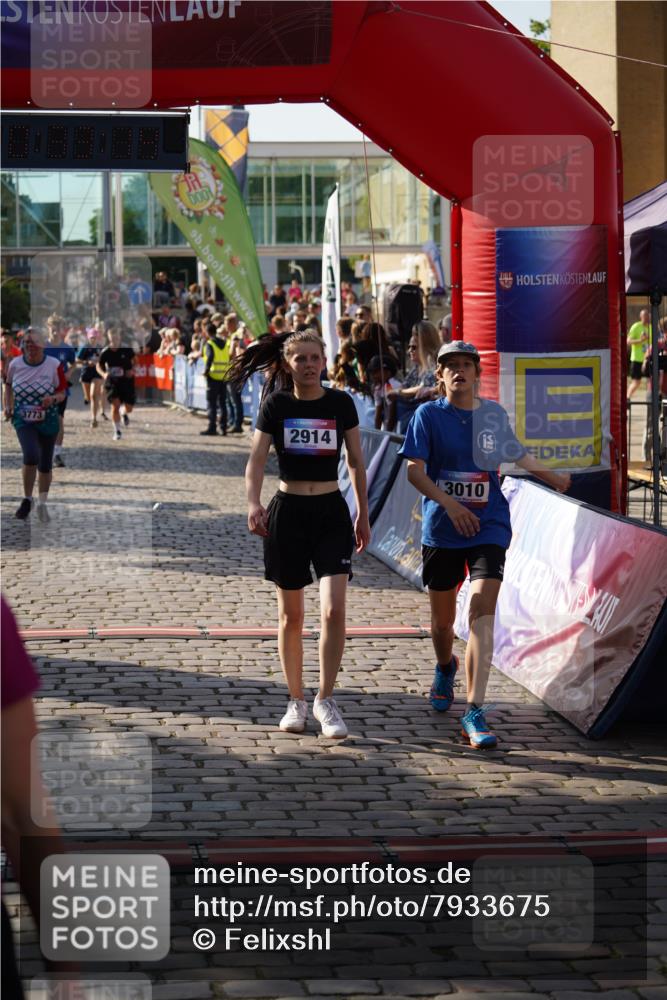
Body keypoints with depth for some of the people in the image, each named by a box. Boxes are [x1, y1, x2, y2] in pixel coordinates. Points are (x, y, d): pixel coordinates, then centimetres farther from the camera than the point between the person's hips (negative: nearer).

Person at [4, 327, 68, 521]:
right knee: (31, 456, -23)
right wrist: (8, 406, 3)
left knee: (45, 465, 10)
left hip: (48, 420, 1)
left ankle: (42, 504, 30)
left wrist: (53, 399, -24)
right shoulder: (15, 364, -5)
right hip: (23, 419, -1)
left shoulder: (54, 365, -11)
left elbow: (62, 392, -3)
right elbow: (8, 385, 15)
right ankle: (27, 500, -2)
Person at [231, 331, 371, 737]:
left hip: (332, 512, 0)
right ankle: (296, 701, 19)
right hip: (288, 511, 0)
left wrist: (363, 515, 11)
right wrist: (254, 503, -25)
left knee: (334, 610, -14)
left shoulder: (341, 403, 1)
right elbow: (257, 459, -8)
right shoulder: (276, 405, -1)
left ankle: (326, 700, -3)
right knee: (291, 616, 7)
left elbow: (357, 461, 9)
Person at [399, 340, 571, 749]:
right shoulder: (429, 415, -2)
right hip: (441, 529, 0)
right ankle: (446, 668, 48)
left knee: (483, 614, -15)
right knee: (443, 620, 12)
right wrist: (450, 504, -23)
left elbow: (518, 455, 24)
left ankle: (475, 712, -18)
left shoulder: (494, 414, 6)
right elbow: (415, 471, -9)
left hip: (488, 527, 0)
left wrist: (557, 479, 37)